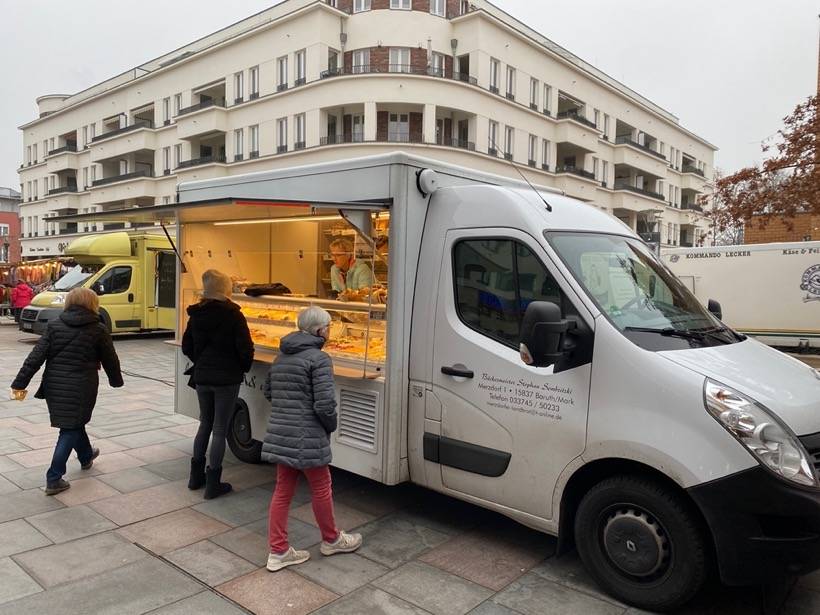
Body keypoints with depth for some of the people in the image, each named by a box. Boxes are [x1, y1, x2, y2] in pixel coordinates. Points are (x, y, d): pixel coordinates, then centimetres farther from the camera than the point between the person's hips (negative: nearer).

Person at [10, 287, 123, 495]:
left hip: (54, 387, 5)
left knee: (74, 423, 24)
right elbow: (110, 360, 2)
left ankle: (86, 456, 48)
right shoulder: (98, 330, -6)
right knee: (70, 430, 5)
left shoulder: (54, 326, 1)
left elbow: (36, 356, -4)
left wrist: (20, 383, -2)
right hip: (81, 388, -5)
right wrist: (116, 380, 20)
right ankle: (54, 479, 2)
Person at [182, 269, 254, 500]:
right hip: (227, 378, -5)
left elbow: (187, 346, 8)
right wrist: (244, 368, 3)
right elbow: (245, 348, -15)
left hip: (202, 377, 5)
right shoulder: (233, 315, -14)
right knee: (220, 429, 3)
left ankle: (196, 476, 29)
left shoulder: (196, 314, 2)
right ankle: (213, 484, 9)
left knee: (205, 424, 20)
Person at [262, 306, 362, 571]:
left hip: (279, 436, 7)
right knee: (321, 487, 12)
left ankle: (278, 551, 21)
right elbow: (325, 403, -21)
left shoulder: (281, 357, 10)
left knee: (282, 491, 14)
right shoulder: (319, 358, -16)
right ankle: (331, 540, 31)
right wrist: (331, 426, -3)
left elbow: (267, 390, 19)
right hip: (306, 439, -7)